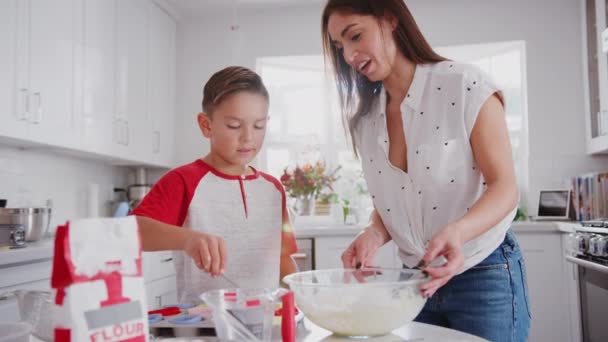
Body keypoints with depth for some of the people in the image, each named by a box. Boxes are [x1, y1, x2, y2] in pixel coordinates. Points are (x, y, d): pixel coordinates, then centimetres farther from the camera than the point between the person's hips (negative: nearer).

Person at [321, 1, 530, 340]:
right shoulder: (366, 120, 2)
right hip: (416, 280, 5)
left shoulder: (465, 85, -14)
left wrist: (456, 231, -33)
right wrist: (375, 233, -15)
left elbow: (504, 187, -15)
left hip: (485, 274, -5)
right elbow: (389, 201, 7)